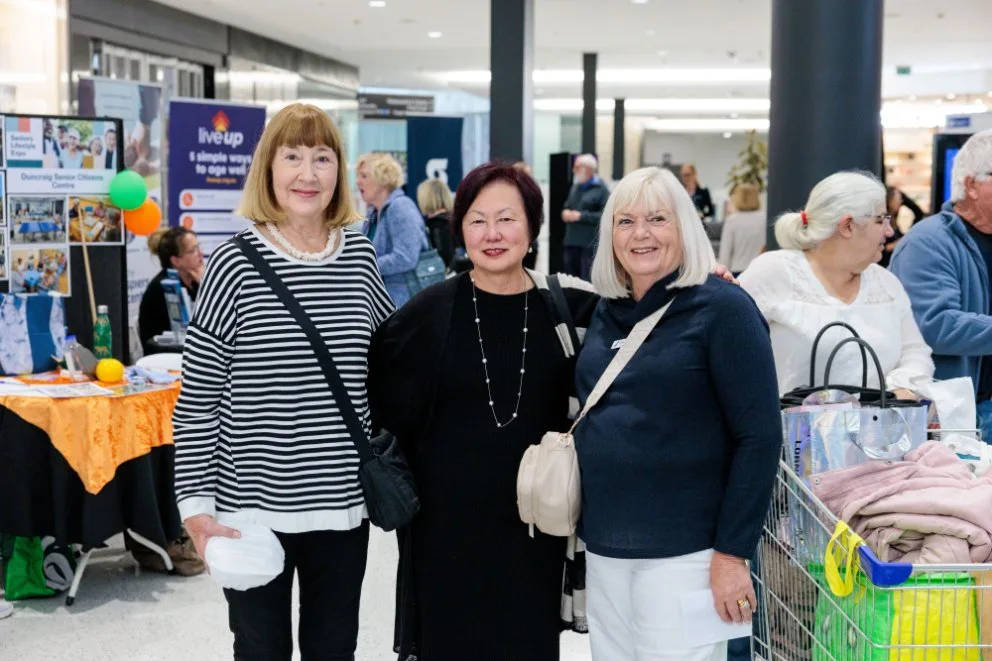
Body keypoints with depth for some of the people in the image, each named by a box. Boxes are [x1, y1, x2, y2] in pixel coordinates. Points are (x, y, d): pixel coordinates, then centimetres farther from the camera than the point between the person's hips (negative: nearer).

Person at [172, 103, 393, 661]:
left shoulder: (360, 256, 2)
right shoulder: (236, 264, -9)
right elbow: (196, 403, -7)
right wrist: (197, 505, -12)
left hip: (343, 506, 3)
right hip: (253, 508, -3)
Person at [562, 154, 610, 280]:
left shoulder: (601, 189, -6)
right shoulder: (575, 187, 18)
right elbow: (567, 206, 27)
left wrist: (581, 216, -16)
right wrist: (565, 212, 2)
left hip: (591, 244, -8)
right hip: (571, 242, 8)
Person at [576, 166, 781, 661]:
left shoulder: (722, 309, -10)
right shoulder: (606, 312, 8)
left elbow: (759, 437, -14)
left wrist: (732, 553, -16)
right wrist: (585, 523, 13)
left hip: (682, 550, -6)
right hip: (604, 545, 6)